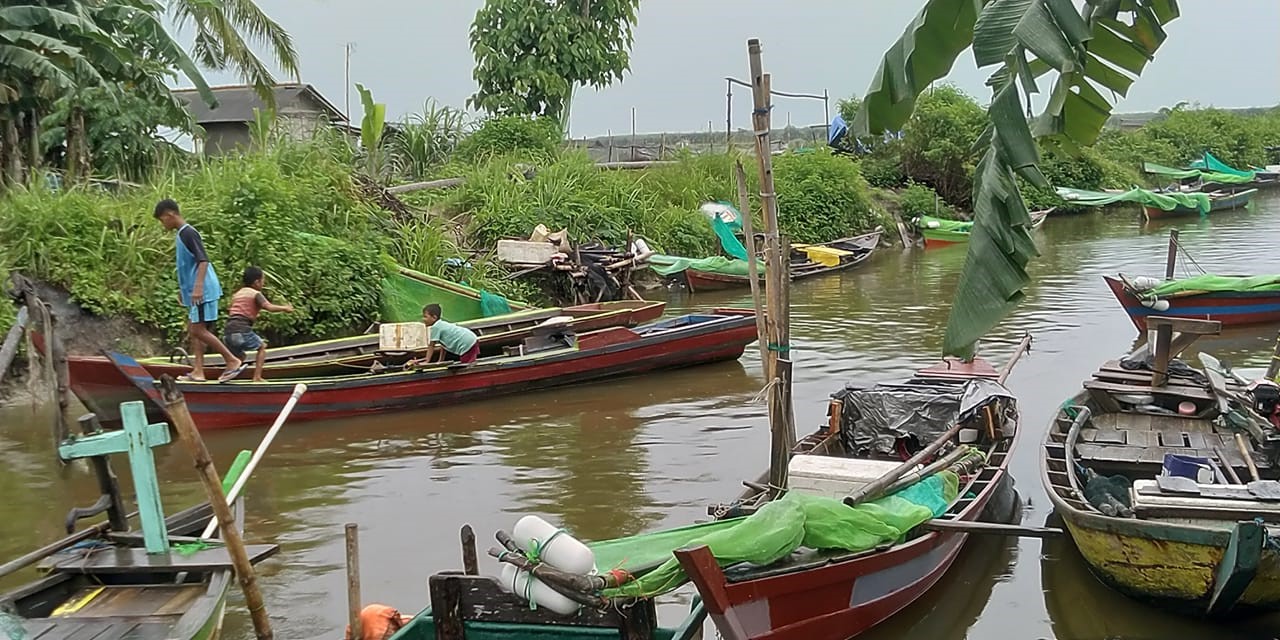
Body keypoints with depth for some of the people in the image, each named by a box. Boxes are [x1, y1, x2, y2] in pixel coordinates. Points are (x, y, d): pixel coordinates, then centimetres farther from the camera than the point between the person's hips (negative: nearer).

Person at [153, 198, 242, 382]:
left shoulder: (188, 233, -13)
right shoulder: (182, 234, 17)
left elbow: (203, 260, -22)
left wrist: (198, 287, -30)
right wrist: (183, 289, 29)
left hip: (202, 292, -10)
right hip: (194, 292, 10)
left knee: (198, 330, -10)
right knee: (193, 330, 9)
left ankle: (233, 361, -6)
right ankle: (198, 371, 9)